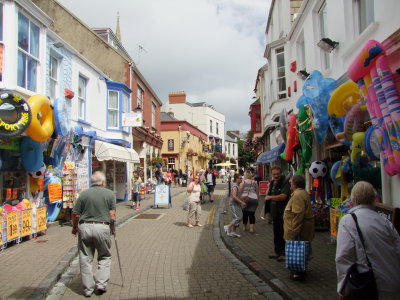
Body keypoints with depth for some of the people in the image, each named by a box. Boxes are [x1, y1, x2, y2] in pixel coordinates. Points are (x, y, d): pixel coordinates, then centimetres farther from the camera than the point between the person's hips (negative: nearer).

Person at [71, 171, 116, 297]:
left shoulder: (84, 194, 4)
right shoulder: (110, 194, 1)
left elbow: (75, 214, 4)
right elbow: (112, 214, -4)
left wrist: (74, 228, 20)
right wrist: (113, 229, 11)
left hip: (85, 227, 1)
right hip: (102, 227, -1)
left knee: (85, 259, 11)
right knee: (104, 257, 17)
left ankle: (88, 289, 17)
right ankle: (101, 284, 9)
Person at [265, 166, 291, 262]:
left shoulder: (285, 184, -12)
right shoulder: (272, 183, 14)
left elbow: (283, 196, -25)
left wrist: (270, 197, -16)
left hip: (283, 213, -8)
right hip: (275, 212, 8)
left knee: (283, 234, -2)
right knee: (276, 234, 16)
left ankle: (284, 253, 7)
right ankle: (278, 252, 27)